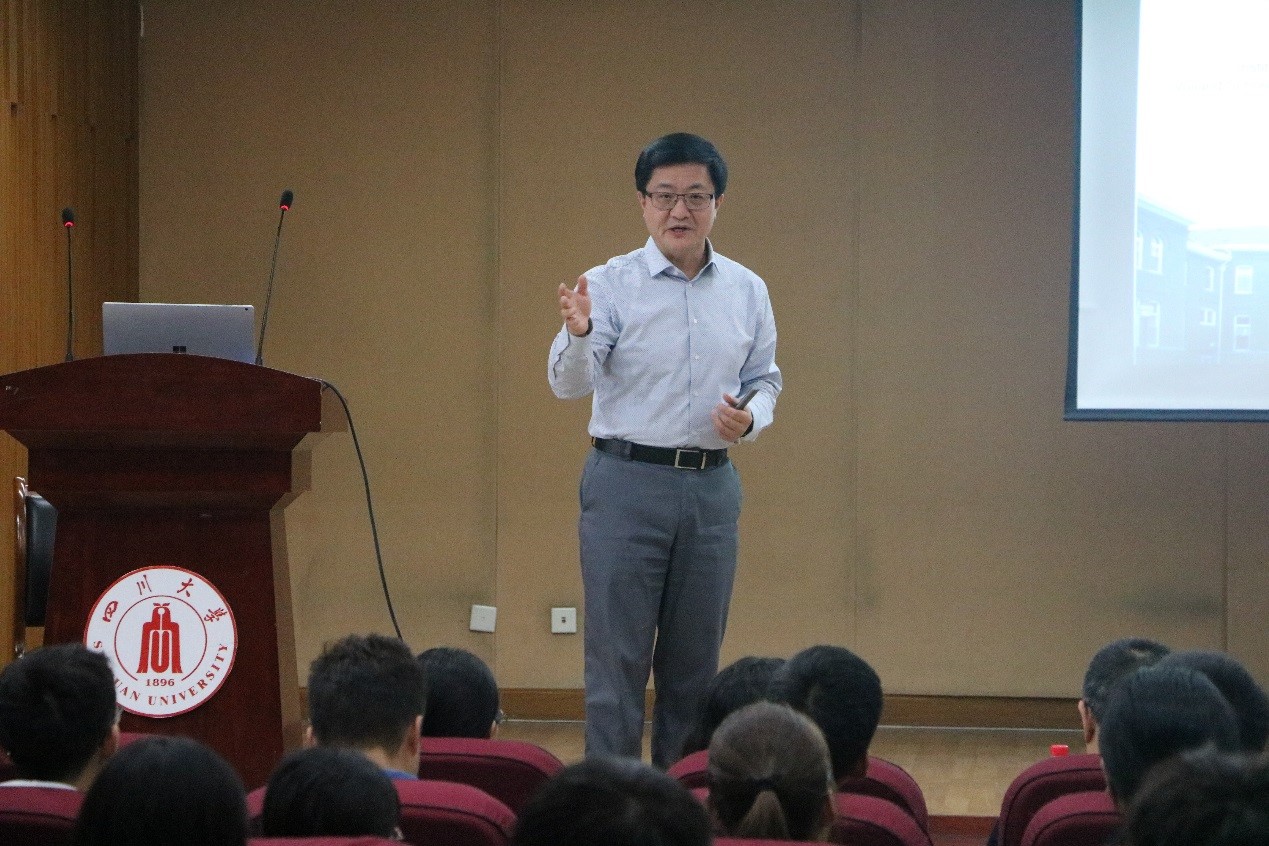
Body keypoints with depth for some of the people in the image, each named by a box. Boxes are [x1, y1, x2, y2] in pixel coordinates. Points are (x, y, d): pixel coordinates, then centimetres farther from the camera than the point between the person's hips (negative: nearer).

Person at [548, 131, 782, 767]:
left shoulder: (747, 291, 7)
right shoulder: (610, 284, -5)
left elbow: (765, 378, 18)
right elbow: (570, 385, -14)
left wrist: (751, 418, -5)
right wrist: (577, 334, -35)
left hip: (711, 486, 4)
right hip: (627, 483, -4)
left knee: (695, 661, 10)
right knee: (618, 655, -3)